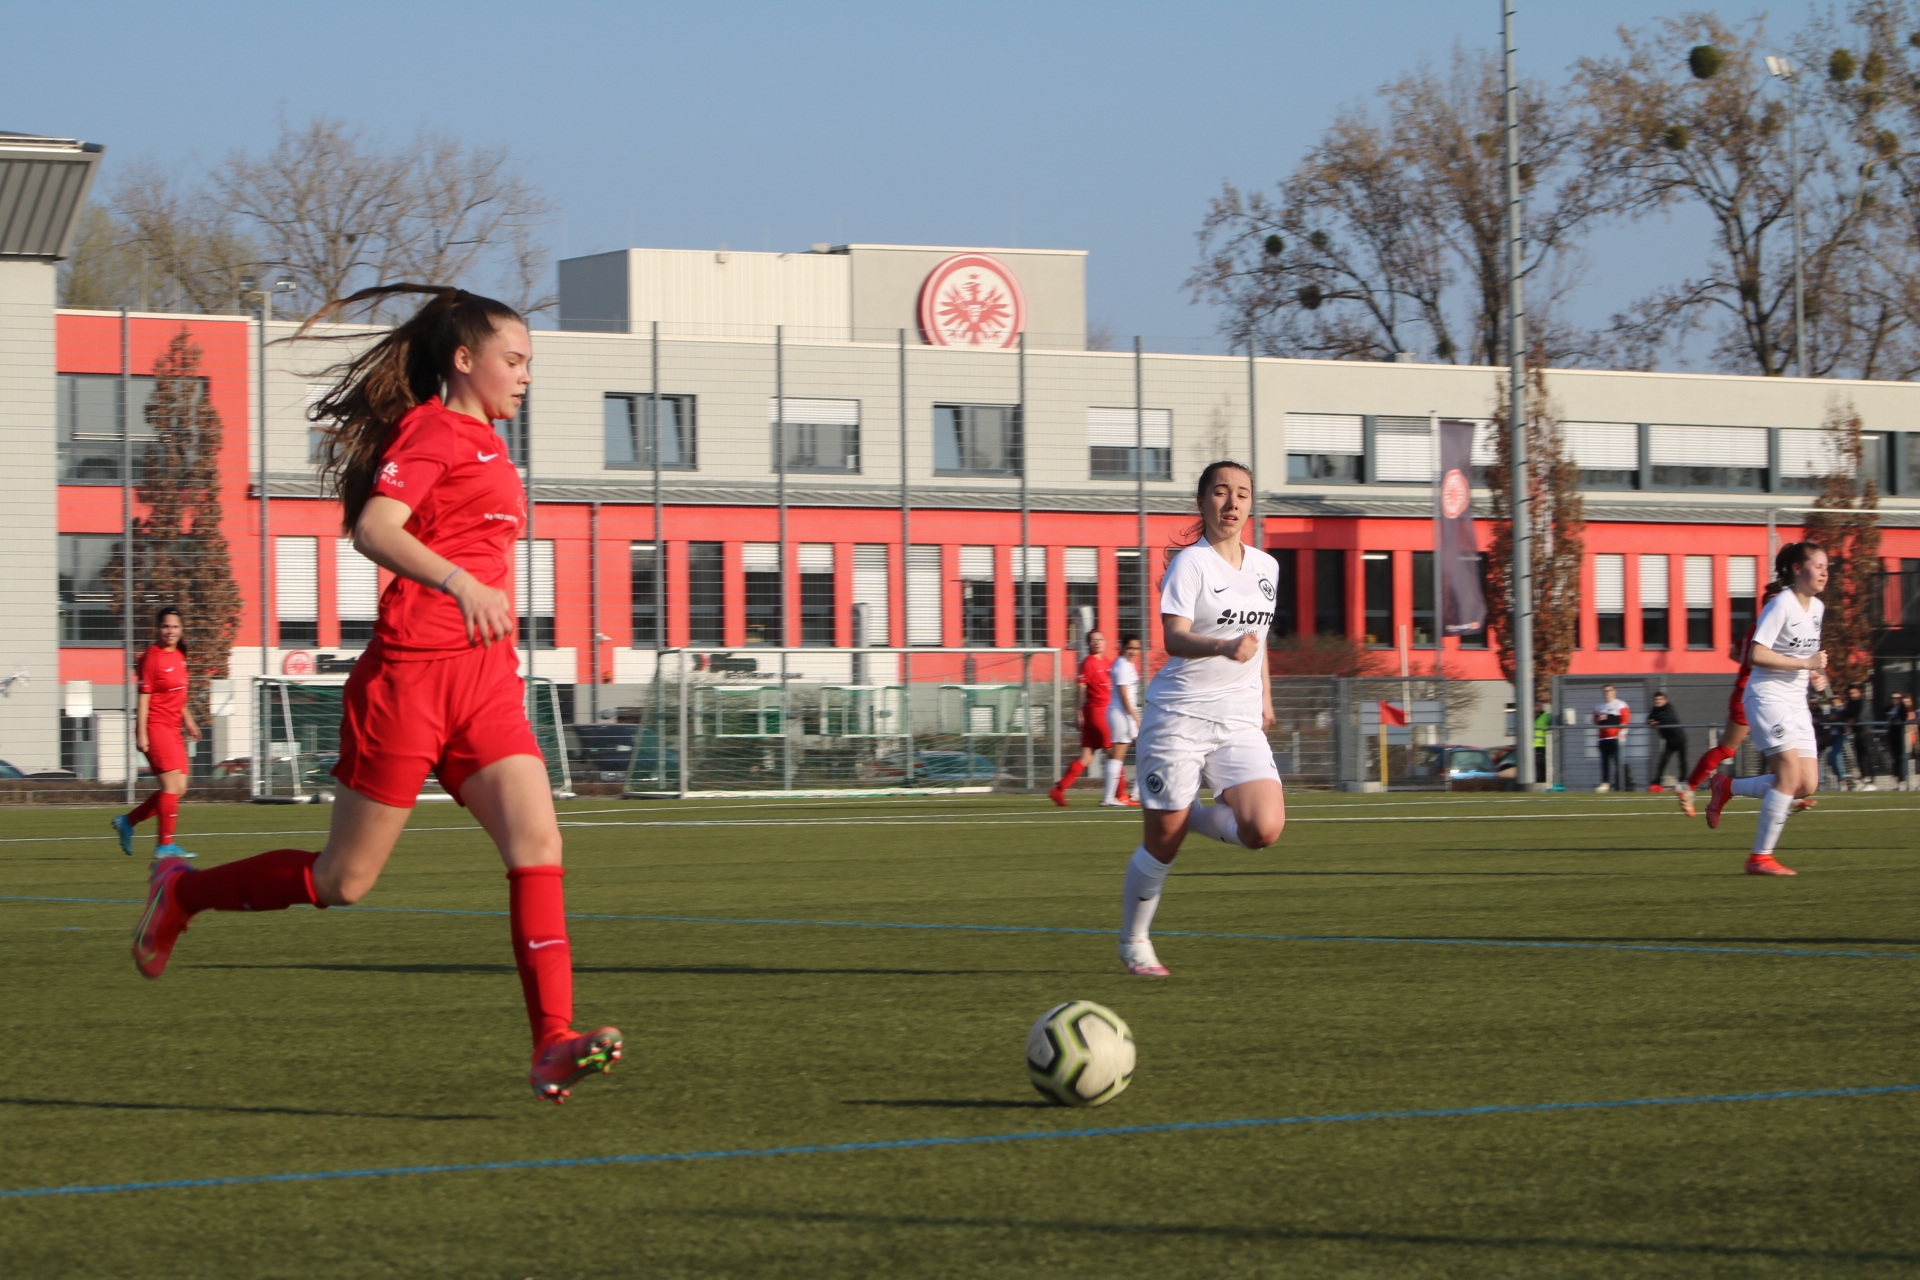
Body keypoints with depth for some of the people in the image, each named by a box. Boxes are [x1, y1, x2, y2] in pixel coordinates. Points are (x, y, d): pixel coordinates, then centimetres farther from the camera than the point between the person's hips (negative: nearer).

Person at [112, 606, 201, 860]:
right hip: (156, 727, -9)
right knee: (172, 785, -11)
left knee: (179, 789, 7)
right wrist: (141, 734, -17)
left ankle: (127, 822, 19)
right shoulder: (152, 657, -11)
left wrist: (188, 721, 23)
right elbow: (144, 698, -14)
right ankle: (164, 844, -5)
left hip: (173, 729, 9)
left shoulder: (179, 656, 14)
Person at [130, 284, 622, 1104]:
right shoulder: (433, 430, -8)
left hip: (485, 681, 8)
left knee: (537, 843, -12)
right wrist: (460, 582, -39)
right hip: (411, 673, -8)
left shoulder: (483, 445, 19)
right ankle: (184, 893, 26)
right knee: (344, 881, 2)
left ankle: (553, 1043, -19)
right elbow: (373, 528, -24)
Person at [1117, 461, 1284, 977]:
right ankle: (1133, 943, 22)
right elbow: (1174, 639, -23)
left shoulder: (1265, 566, 11)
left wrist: (1265, 696, 24)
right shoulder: (1190, 563, -9)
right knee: (1161, 844, 0)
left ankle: (1194, 817, 13)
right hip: (1179, 716, -5)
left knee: (1264, 829, -17)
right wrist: (1225, 647, -40)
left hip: (1240, 723, 5)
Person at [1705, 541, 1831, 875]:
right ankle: (1761, 857, -11)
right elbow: (1758, 654, -22)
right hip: (1768, 696, -8)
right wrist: (1805, 664, -22)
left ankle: (1727, 788, 18)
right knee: (1790, 772, -19)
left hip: (1796, 703, 8)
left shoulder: (1817, 607, 12)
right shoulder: (1781, 605, -14)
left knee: (1807, 785, -1)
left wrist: (1815, 674, 7)